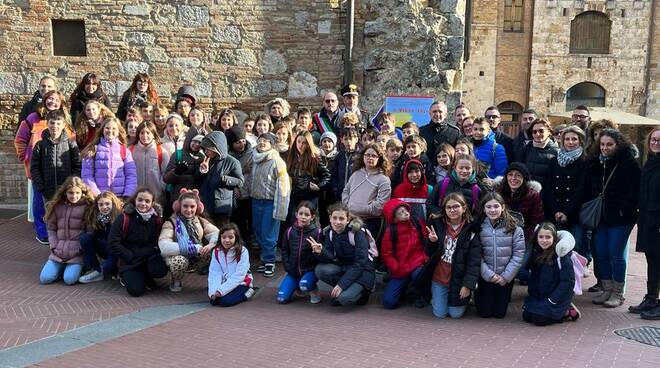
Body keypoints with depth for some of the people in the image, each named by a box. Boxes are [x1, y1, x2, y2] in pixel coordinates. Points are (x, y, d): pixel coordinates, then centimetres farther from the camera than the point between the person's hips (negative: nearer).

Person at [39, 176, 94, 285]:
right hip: (58, 252, 4)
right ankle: (63, 267, 18)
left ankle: (77, 267, 12)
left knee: (69, 279, -21)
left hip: (77, 253, -4)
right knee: (44, 278, -10)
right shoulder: (58, 206, 8)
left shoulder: (87, 207, -3)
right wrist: (54, 246, 1)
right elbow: (51, 228, 13)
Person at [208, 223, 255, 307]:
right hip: (224, 283, 4)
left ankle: (246, 293, -2)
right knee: (213, 300, -19)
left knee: (225, 301, -25)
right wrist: (213, 292, -22)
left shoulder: (242, 252, -15)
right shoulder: (216, 252, 0)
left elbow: (239, 275, -18)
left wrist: (222, 290, -23)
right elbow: (214, 273, -6)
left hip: (240, 283, -4)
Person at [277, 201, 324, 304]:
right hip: (293, 271, 4)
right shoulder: (289, 232, 1)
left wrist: (313, 270, -16)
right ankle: (297, 286, 22)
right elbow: (284, 251, 9)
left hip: (310, 270, -4)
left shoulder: (318, 232, -9)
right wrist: (288, 268, -1)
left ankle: (314, 291, 1)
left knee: (304, 284, -35)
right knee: (281, 298, -8)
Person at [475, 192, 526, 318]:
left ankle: (504, 298, 40)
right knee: (484, 313, 6)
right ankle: (478, 295, 36)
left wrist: (506, 276, -12)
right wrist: (488, 274, -16)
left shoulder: (514, 228, -7)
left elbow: (518, 255, -8)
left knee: (499, 313, 8)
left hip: (506, 278, 0)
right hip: (485, 277, 0)